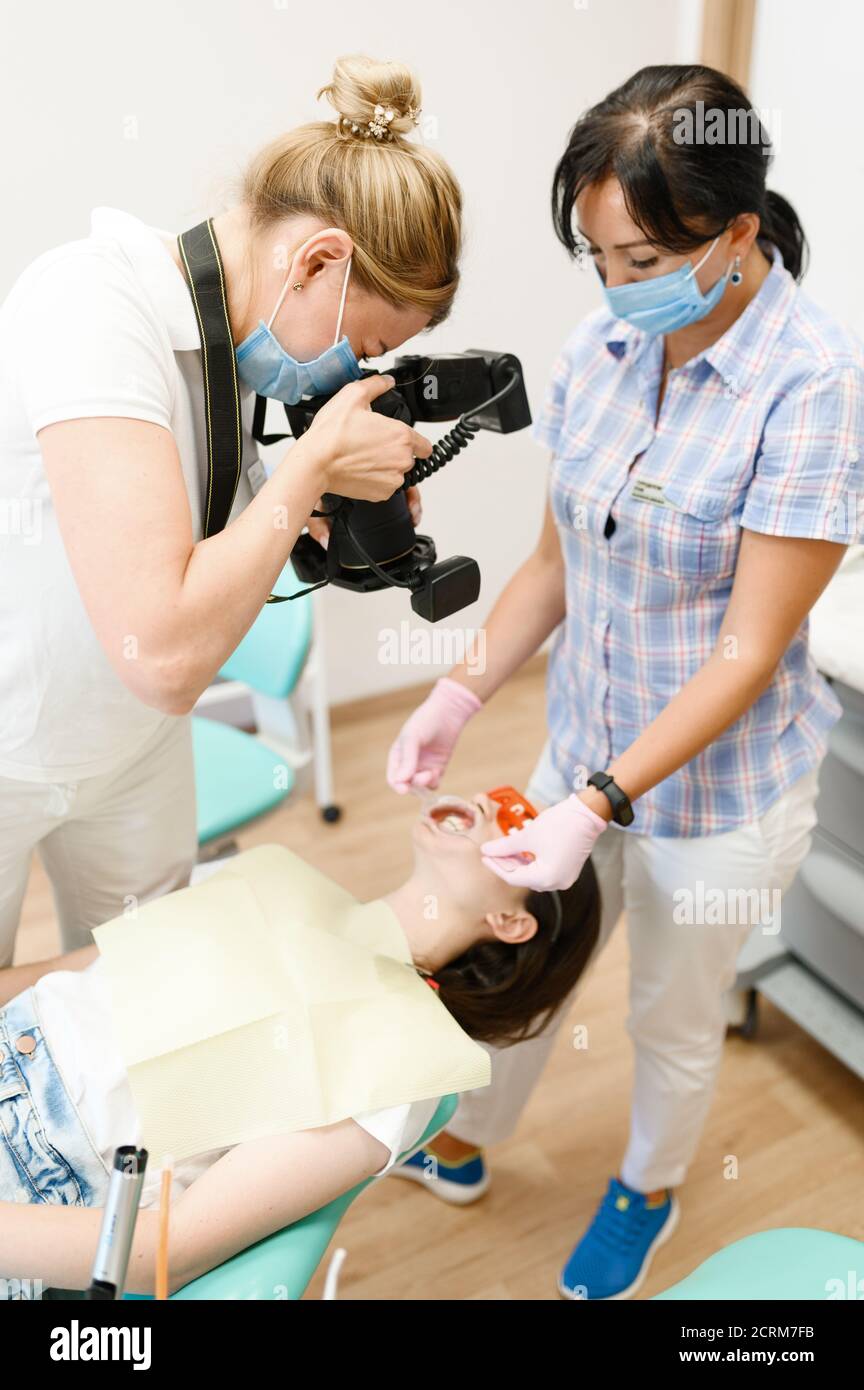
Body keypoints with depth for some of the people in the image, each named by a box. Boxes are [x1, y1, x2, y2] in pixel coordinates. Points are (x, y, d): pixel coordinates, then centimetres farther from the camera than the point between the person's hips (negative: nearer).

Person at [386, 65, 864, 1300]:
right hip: (585, 752, 5)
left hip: (716, 793, -4)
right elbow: (557, 562, 2)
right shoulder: (599, 349, -6)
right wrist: (460, 695, -10)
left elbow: (747, 652, -22)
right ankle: (465, 1143, 54)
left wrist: (599, 804, -26)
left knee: (674, 1020, 19)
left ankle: (649, 1191, 52)